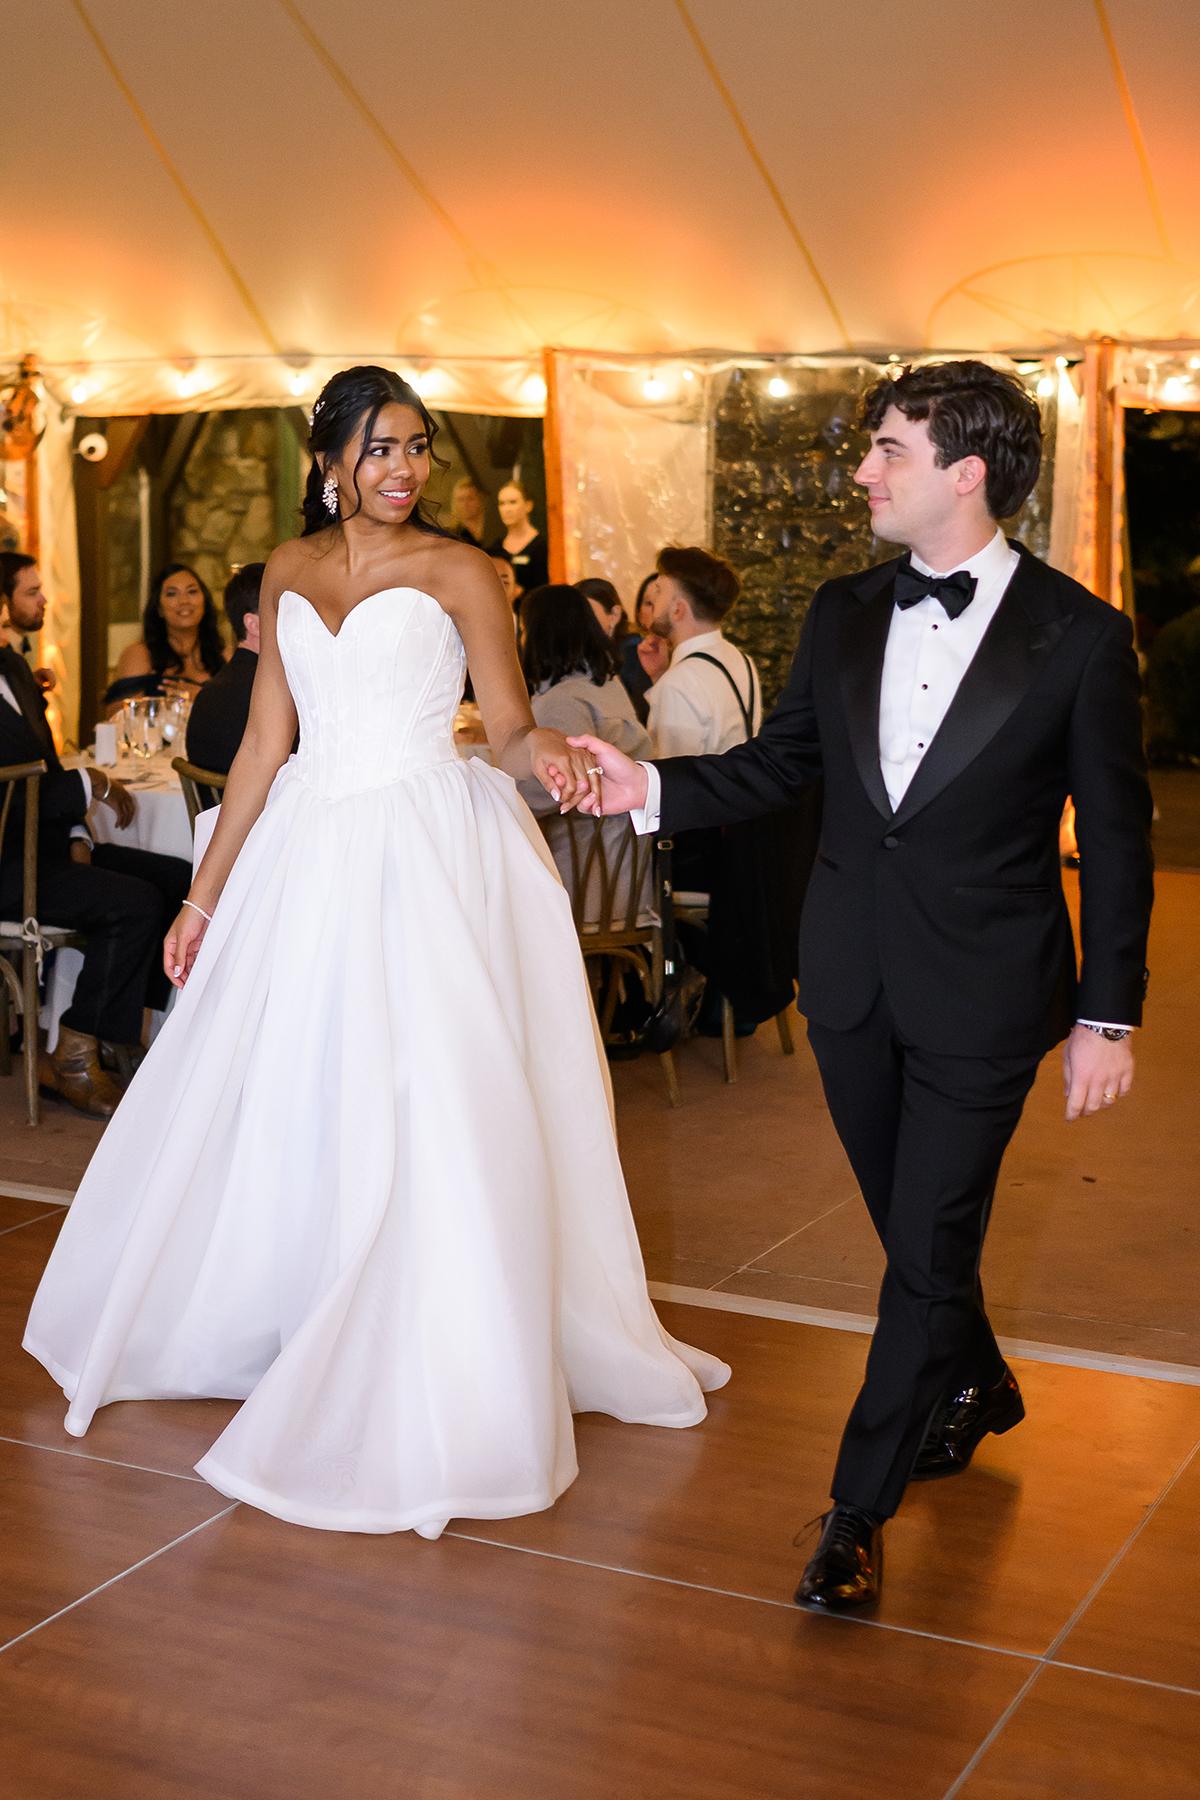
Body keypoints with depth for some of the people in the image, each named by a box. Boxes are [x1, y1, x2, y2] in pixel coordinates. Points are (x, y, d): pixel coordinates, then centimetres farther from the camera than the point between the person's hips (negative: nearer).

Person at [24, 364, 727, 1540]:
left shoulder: (456, 571, -1)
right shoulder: (288, 572, 12)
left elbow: (509, 726, -6)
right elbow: (265, 745, 12)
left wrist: (546, 753, -30)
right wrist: (204, 895, 11)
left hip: (430, 856, -5)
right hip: (310, 855, 5)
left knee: (431, 1116, -7)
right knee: (277, 1109, 11)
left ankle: (445, 1388, 4)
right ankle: (248, 1328, 31)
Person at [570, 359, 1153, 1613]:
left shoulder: (1077, 635, -10)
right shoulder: (843, 615, 4)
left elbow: (1115, 837, -6)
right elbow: (778, 765, 11)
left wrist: (1108, 1014, -7)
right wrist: (652, 787, -5)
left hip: (982, 992, -5)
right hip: (853, 977, 5)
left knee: (930, 1247, 0)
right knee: (913, 1227, 18)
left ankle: (857, 1510, 11)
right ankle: (976, 1389, 45)